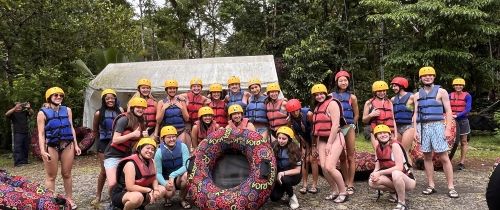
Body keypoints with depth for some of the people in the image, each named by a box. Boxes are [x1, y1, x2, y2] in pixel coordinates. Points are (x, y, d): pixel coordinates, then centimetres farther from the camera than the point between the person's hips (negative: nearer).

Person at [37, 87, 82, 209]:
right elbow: (41, 134, -5)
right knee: (51, 176, 5)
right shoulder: (43, 113, -2)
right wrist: (43, 151, -13)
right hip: (51, 146, -3)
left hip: (67, 145, 3)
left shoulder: (67, 110, 9)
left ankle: (69, 199, 23)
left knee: (66, 174, 12)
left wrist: (76, 145, 9)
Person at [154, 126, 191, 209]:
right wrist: (165, 183, -31)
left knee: (186, 175, -34)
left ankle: (183, 199, -6)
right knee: (169, 193, -32)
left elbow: (187, 165, -20)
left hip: (180, 176, 0)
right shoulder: (159, 152, -12)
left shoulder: (182, 146, -14)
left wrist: (173, 175, -31)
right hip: (166, 179, 0)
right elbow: (158, 173, -12)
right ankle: (168, 198, 10)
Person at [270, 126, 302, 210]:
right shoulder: (274, 147, -13)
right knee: (274, 198, -13)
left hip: (292, 175, -2)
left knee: (284, 179, -35)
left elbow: (297, 170, -17)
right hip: (278, 175, 3)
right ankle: (283, 189, 22)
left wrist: (283, 173, -28)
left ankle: (292, 197, -6)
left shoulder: (294, 149, -18)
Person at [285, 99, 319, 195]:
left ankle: (314, 185, -3)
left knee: (313, 159, -9)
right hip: (304, 140, 3)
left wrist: (313, 146, -17)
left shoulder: (308, 114, -30)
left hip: (314, 138, -3)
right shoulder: (290, 119, -19)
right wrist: (304, 145, -6)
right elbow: (295, 134, -6)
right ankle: (304, 185, 3)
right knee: (304, 160, -2)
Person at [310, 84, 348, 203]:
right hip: (322, 140, 7)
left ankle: (343, 192, 1)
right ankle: (334, 191, 15)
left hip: (335, 138, -7)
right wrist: (318, 143, 9)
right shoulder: (317, 107, 15)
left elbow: (335, 124, -17)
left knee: (329, 167, -16)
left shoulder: (332, 103, -10)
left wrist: (329, 143, -18)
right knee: (323, 167, -2)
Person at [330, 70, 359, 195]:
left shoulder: (352, 97, 4)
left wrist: (351, 125, 10)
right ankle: (346, 183, 16)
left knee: (350, 157, 1)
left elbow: (356, 114, 12)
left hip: (349, 128, -1)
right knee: (342, 158, 8)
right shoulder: (331, 96, 3)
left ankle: (350, 185, 5)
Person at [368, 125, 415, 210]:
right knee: (372, 182, -15)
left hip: (408, 180, -7)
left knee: (395, 173, -39)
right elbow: (377, 167, 4)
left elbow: (399, 167, -26)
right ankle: (398, 192, 6)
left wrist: (380, 173, -26)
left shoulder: (394, 145, -18)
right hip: (393, 179, 7)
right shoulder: (378, 148, 1)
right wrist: (374, 174, -19)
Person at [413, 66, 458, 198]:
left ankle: (451, 187, 1)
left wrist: (448, 129, -11)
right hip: (423, 127, 4)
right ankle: (431, 186, 12)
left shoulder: (441, 92, 2)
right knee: (427, 157, 5)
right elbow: (416, 114, 12)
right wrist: (415, 130, 2)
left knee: (444, 157, -4)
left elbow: (448, 111, -2)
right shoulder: (417, 95, 12)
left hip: (437, 126, -4)